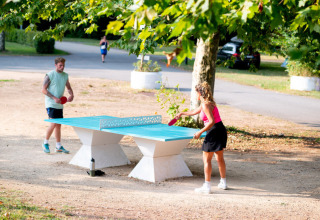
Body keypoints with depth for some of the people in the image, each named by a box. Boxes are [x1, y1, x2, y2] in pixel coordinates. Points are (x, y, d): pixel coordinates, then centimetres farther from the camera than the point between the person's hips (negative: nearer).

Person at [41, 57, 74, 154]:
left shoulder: (65, 75, 9)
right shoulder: (50, 75, -9)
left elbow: (68, 87, 19)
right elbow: (44, 90, -11)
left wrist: (71, 95, -3)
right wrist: (54, 98, -19)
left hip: (59, 104, 6)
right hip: (50, 103, -6)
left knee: (58, 125, 9)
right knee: (53, 123, -15)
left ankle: (58, 146, 16)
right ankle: (45, 143, 2)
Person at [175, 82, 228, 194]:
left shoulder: (205, 105, -16)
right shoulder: (206, 103, 14)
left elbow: (211, 121, -24)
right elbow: (194, 111, 32)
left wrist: (200, 132, -19)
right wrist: (182, 113, 43)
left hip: (214, 132, -10)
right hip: (221, 130, 10)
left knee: (206, 159, 0)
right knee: (219, 158, 19)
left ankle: (207, 186, 3)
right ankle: (223, 183, 29)